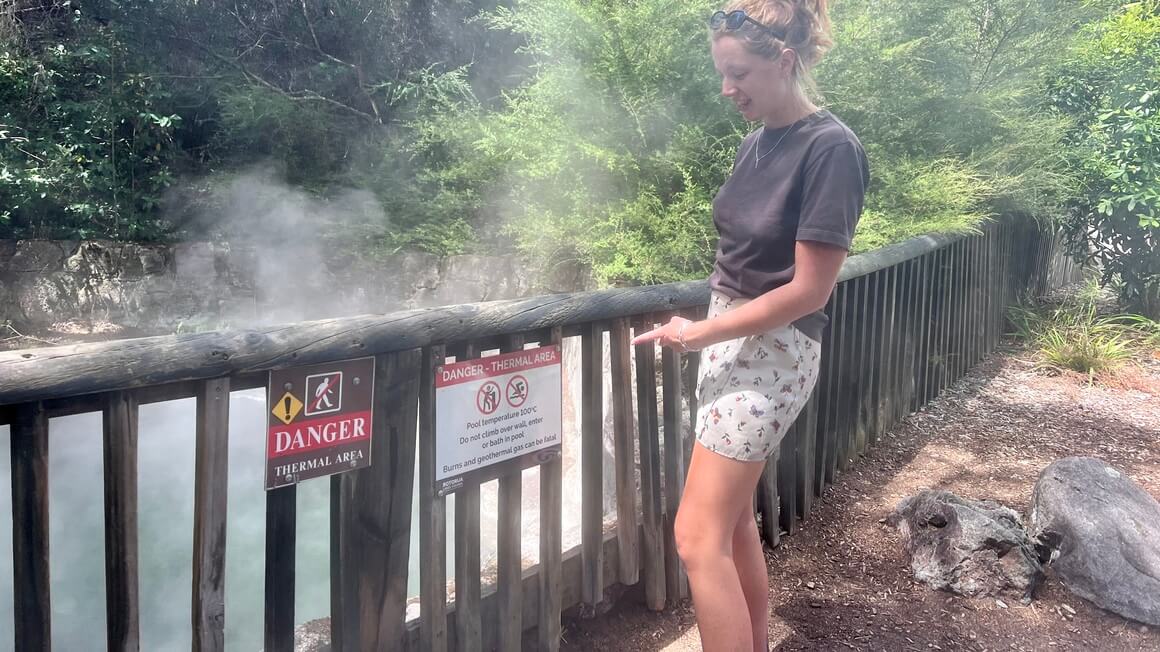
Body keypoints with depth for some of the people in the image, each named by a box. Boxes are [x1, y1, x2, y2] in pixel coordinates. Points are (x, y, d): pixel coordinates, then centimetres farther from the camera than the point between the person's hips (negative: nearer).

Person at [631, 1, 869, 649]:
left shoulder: (832, 147, -16)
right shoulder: (758, 141, 7)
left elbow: (808, 290, -18)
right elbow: (746, 252, 9)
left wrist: (697, 333, -14)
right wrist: (706, 331, -1)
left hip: (773, 351, -8)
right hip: (731, 339, 8)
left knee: (699, 537, -7)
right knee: (734, 520, 17)